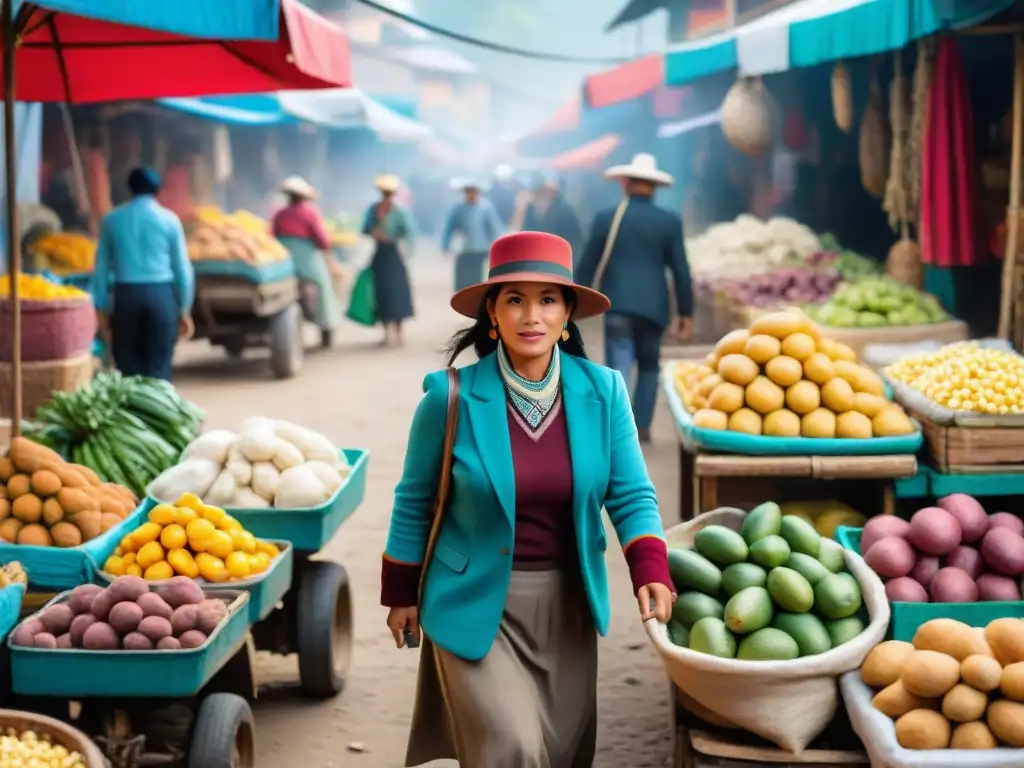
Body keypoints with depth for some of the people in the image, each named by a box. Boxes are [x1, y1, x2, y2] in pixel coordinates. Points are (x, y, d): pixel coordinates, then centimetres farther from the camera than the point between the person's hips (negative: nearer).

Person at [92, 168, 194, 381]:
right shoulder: (169, 219, 3)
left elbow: (101, 268, 8)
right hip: (161, 295, -1)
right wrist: (184, 309, 10)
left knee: (128, 366, 6)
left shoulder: (112, 220, 7)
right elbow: (182, 268, 4)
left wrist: (101, 308, 13)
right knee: (159, 366, -1)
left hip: (125, 295, 1)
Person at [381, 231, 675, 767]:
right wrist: (402, 594, 4)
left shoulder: (602, 391, -7)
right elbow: (415, 502, -1)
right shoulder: (452, 396, -12)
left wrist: (650, 574, -19)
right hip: (476, 600, -3)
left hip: (566, 602, 3)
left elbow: (631, 496, -3)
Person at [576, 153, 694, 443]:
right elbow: (680, 271, -1)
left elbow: (587, 266, 2)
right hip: (653, 306, 1)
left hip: (618, 305, -1)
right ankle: (641, 426, 19)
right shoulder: (670, 221, 0)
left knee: (618, 368, -5)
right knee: (648, 366, 20)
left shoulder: (606, 218, -1)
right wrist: (686, 312, 7)